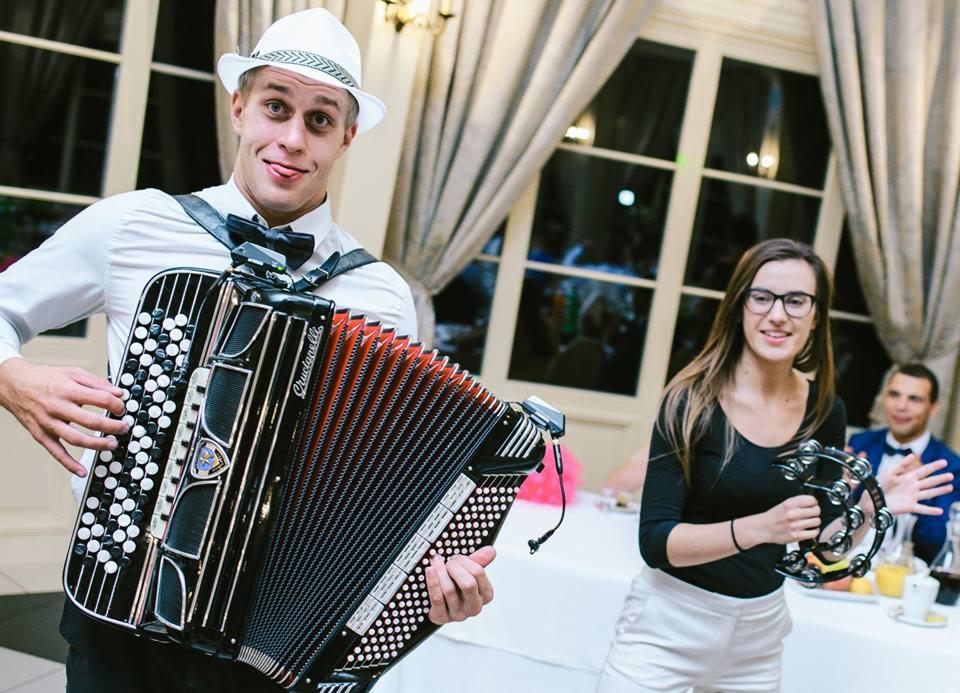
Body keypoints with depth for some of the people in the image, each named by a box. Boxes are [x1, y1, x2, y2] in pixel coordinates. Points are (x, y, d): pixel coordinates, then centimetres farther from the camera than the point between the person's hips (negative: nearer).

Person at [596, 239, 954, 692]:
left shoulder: (825, 412, -4)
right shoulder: (692, 400, -16)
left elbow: (822, 541, 6)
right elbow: (654, 541, -19)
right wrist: (758, 527, -32)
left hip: (759, 633, 4)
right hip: (669, 624, -4)